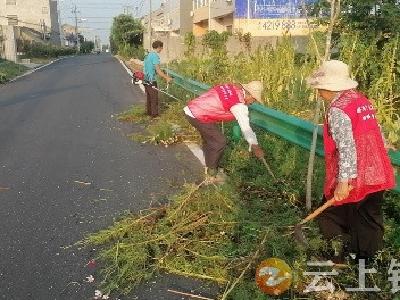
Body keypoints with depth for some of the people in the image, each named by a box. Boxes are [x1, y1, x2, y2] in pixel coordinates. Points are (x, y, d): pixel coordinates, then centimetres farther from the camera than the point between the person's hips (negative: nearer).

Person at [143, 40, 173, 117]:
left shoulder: (148, 55, 12)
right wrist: (167, 78, -12)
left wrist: (165, 76, 21)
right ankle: (154, 114, 10)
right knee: (154, 98, 3)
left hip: (146, 80, 9)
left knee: (149, 97, 19)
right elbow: (158, 71, -21)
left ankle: (149, 112, 29)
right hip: (151, 81, -9)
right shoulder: (155, 55, -17)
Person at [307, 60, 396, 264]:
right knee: (370, 223, 17)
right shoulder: (363, 101, 9)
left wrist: (343, 181, -22)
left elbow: (346, 147, -23)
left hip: (353, 179, -8)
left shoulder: (337, 110, -16)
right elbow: (380, 138, 13)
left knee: (329, 218, 11)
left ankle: (343, 258, 12)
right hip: (376, 177, 8)